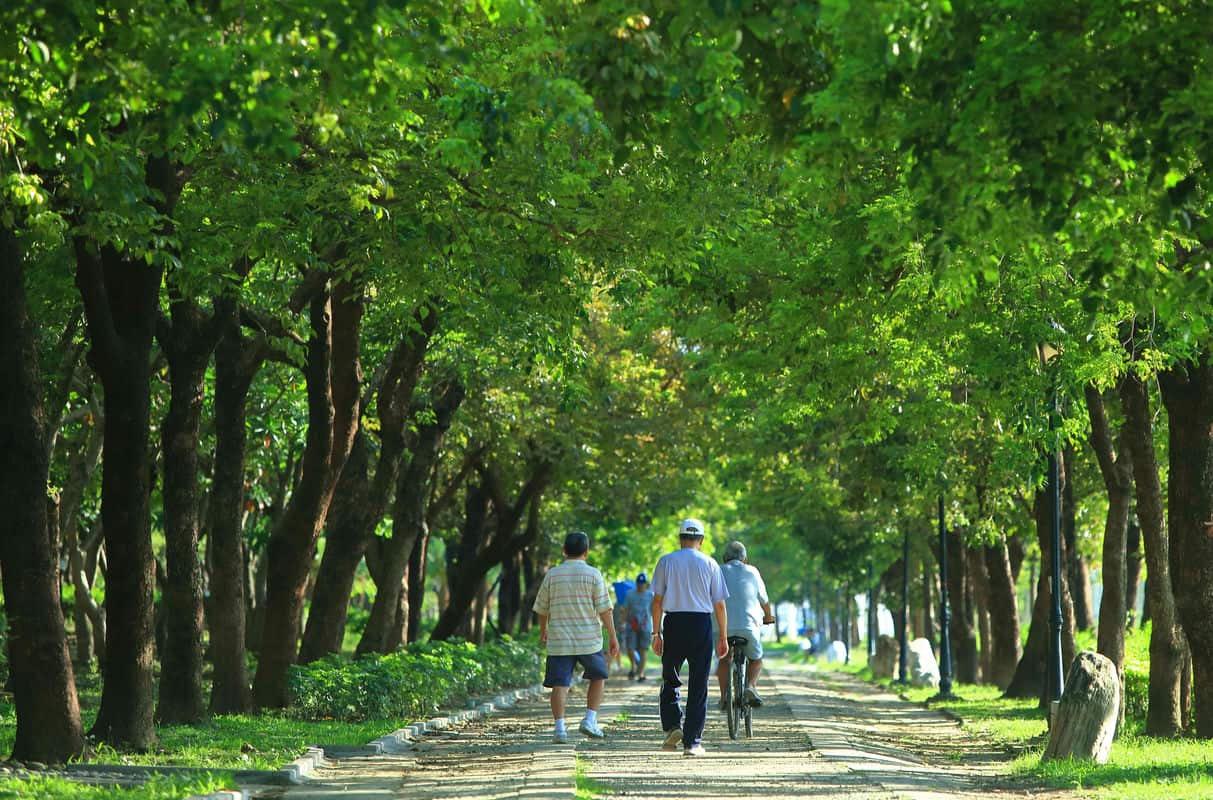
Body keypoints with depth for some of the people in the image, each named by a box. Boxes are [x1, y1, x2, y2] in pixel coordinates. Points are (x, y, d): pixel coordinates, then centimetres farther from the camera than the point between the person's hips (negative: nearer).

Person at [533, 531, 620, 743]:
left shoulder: (552, 574, 3)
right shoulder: (592, 575, -4)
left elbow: (542, 608, 10)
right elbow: (604, 609, -6)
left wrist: (543, 631, 27)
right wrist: (613, 637, 1)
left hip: (559, 640, 1)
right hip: (589, 639, -1)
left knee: (559, 685, 1)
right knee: (598, 678, 18)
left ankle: (559, 727, -10)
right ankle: (590, 720, 7)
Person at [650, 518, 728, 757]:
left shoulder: (666, 562, 4)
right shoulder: (710, 564, 4)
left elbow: (657, 600, 1)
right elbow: (719, 604, 3)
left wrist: (656, 633, 4)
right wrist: (723, 637, 9)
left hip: (673, 623, 0)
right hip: (701, 622, 0)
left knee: (670, 680, 14)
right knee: (698, 685, 3)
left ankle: (672, 726, -5)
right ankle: (692, 742, 2)